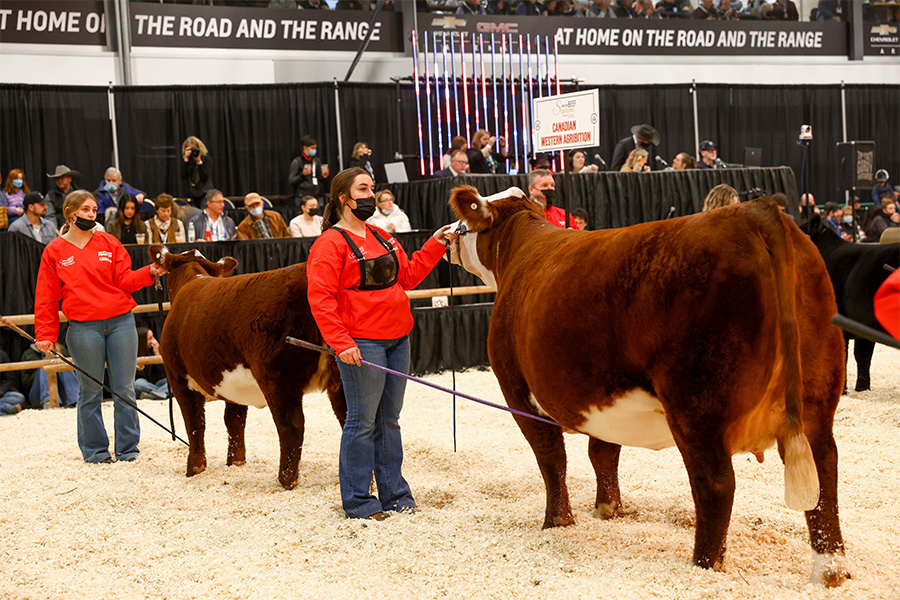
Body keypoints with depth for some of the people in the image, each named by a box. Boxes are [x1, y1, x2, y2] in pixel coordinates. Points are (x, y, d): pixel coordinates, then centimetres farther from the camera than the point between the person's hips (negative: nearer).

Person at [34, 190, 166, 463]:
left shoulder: (109, 243, 11)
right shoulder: (54, 251, 7)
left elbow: (124, 280, 6)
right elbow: (47, 297, 7)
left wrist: (150, 272, -11)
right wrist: (45, 335, 0)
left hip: (120, 321, 1)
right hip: (83, 328, -1)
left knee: (124, 389, 1)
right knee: (90, 392, 4)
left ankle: (128, 449, 9)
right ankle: (94, 450, 15)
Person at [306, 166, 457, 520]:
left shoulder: (382, 238, 17)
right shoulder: (330, 243, -8)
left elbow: (407, 276, 20)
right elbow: (320, 298, -14)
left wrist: (435, 245, 12)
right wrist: (341, 343, -21)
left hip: (397, 339, 8)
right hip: (361, 344, -8)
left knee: (389, 419, 13)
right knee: (362, 421, -2)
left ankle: (394, 494, 21)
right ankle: (357, 501, 7)